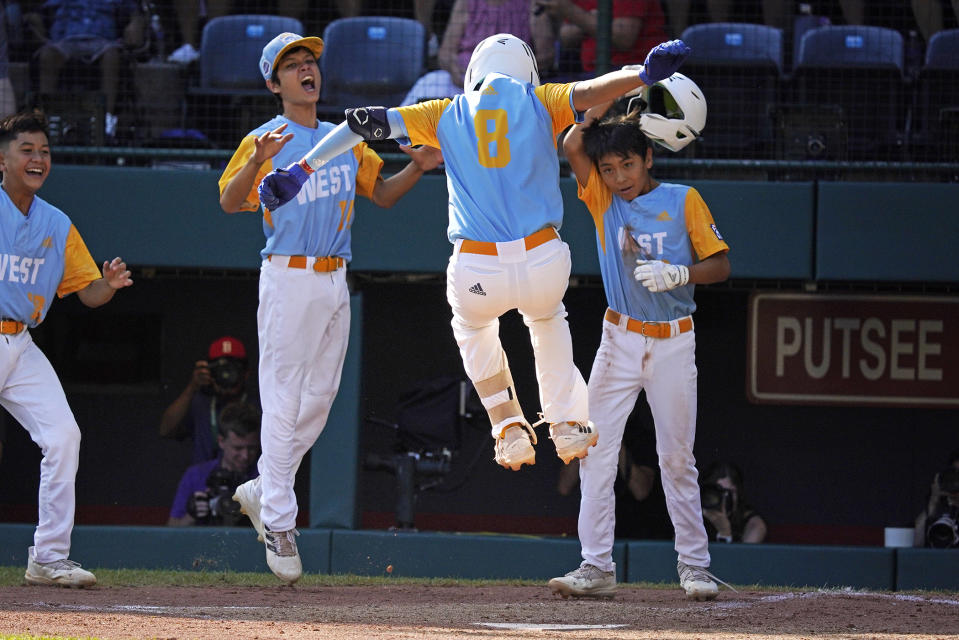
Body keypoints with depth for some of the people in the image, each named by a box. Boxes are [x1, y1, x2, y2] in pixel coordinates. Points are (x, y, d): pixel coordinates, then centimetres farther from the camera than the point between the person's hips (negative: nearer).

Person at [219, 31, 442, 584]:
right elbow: (230, 203, -17)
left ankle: (263, 491, 26)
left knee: (319, 399, 12)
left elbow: (382, 194, 20)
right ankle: (278, 521, -6)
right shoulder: (266, 141, -4)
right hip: (288, 278, -7)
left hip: (335, 281, 7)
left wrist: (417, 168, 1)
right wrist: (257, 163, -36)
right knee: (283, 399, -8)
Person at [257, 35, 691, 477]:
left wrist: (302, 170, 7)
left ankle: (510, 429, 29)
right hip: (543, 265, 0)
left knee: (473, 326, 38)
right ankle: (568, 425, 35)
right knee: (547, 320, 39)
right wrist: (647, 75, -23)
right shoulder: (539, 103, 10)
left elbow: (367, 123, 8)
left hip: (477, 274, 0)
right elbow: (588, 91, -11)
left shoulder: (448, 116, 13)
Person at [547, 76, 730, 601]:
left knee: (677, 458, 3)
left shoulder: (683, 201, 0)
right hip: (620, 339, 2)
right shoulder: (603, 199, 4)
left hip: (674, 342, -2)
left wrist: (678, 274, -19)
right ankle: (597, 568, -7)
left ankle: (694, 566, 10)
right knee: (596, 452, -7)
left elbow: (719, 265, -2)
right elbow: (572, 146, -10)